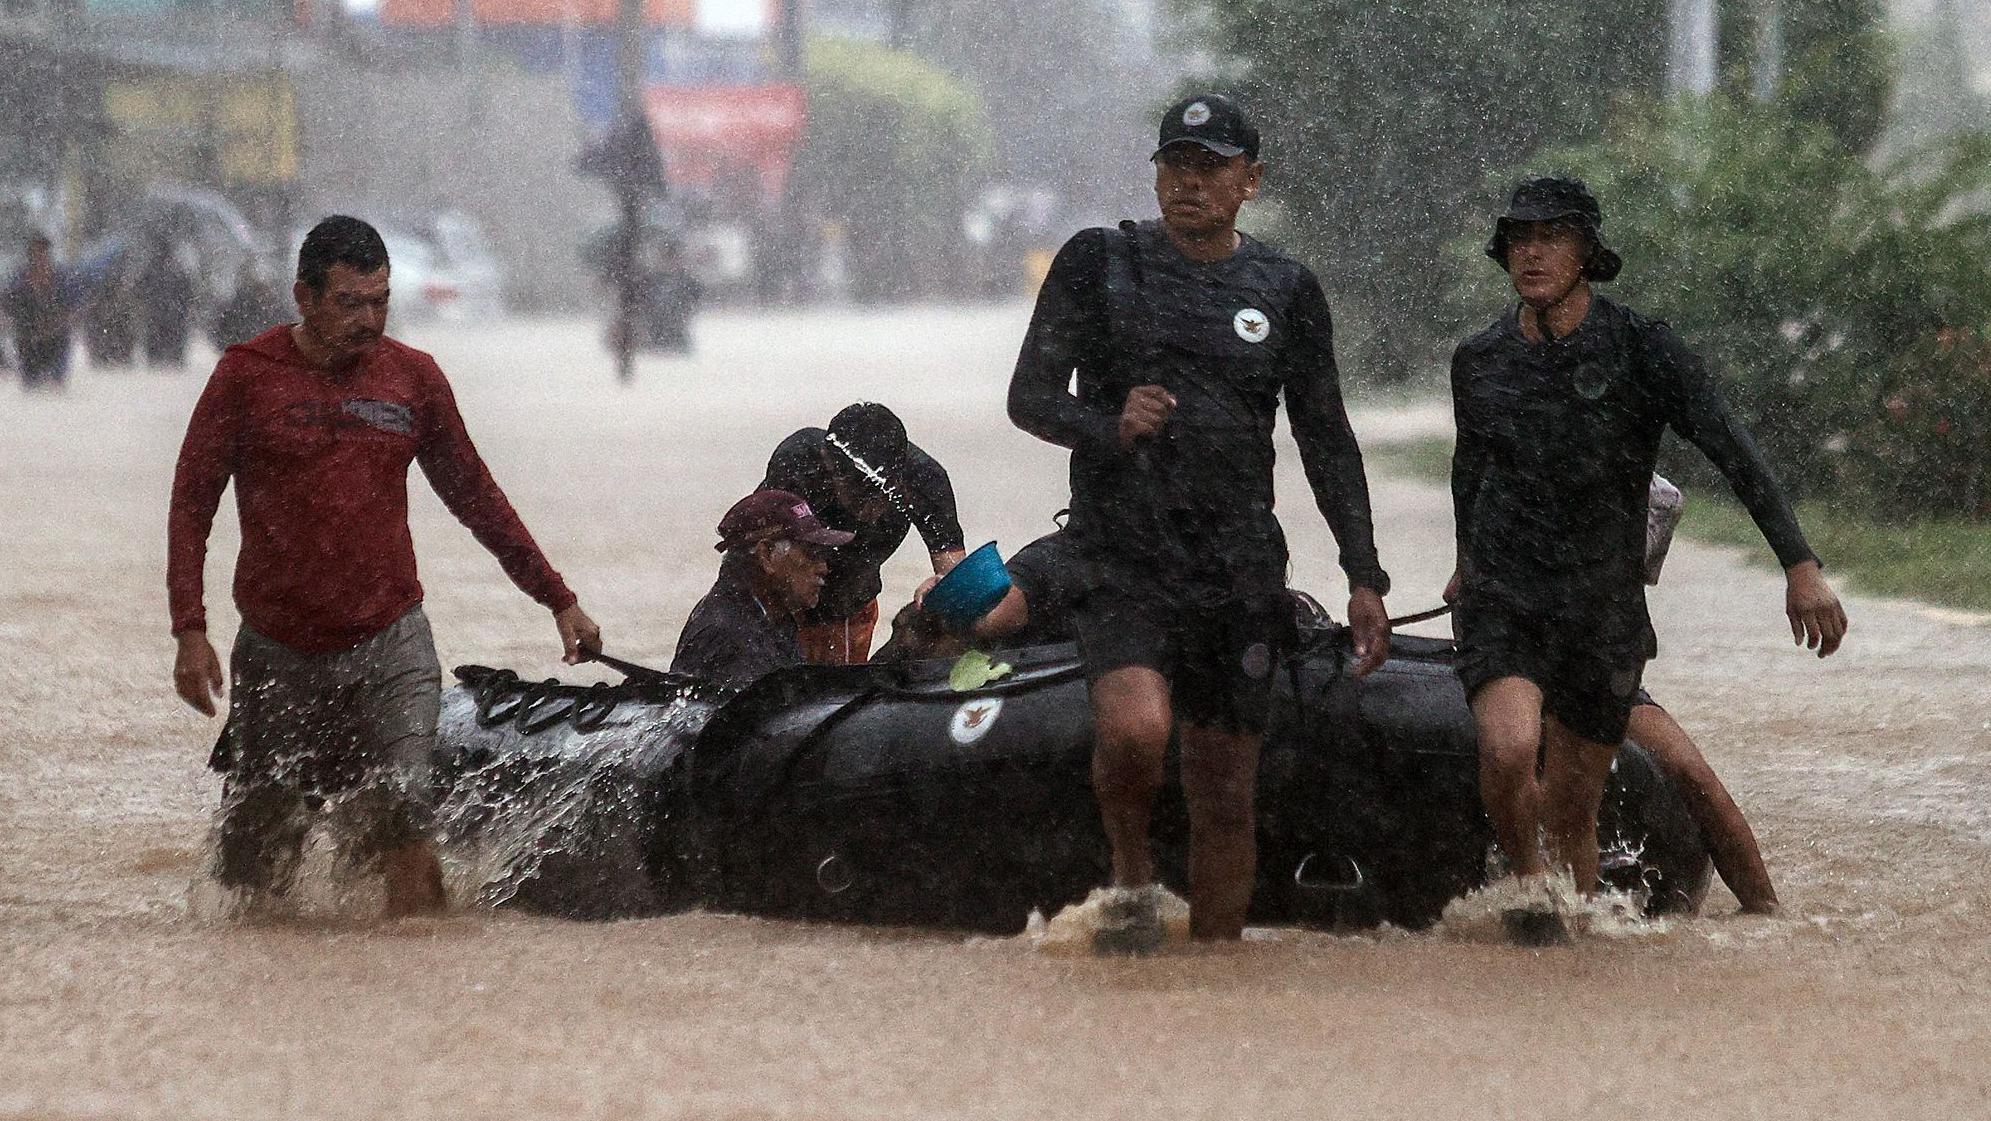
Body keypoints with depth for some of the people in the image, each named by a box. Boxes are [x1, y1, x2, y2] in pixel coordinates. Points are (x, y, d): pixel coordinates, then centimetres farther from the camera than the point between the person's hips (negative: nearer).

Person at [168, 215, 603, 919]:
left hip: (389, 647, 1)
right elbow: (191, 503, 0)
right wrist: (190, 630, -11)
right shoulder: (249, 374, -1)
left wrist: (557, 599, 18)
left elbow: (475, 497, 17)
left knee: (396, 820, -22)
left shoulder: (414, 378, 6)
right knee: (252, 881, 4)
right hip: (277, 651, -1)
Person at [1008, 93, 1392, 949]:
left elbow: (1327, 443, 14)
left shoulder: (1285, 291, 10)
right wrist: (1110, 429, -21)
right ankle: (1130, 874, 1)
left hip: (1239, 575, 3)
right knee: (1136, 728, -28)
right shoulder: (1098, 264, 3)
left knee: (1225, 794, 4)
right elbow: (1029, 397, 0)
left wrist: (1364, 577, 7)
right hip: (1123, 558, -3)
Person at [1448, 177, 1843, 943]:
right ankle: (1527, 880, 1)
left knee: (1572, 810, 7)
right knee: (1509, 747, -27)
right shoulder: (1479, 362, 1)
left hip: (1606, 619, 0)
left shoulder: (1642, 351, -9)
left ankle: (1571, 932, 31)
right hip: (1504, 606, 0)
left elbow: (1735, 455, -14)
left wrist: (1800, 567, -24)